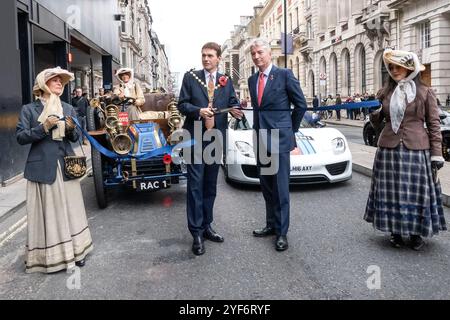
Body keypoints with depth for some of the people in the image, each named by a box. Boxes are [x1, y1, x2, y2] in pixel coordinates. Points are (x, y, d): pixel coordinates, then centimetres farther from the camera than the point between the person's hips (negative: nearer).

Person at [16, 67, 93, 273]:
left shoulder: (68, 109, 11)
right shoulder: (29, 109, 0)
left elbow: (75, 138, 11)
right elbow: (21, 137, -5)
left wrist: (71, 128, -11)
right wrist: (44, 127, -17)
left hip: (67, 166, 4)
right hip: (42, 167, -3)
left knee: (70, 208, 9)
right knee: (47, 212, 1)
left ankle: (74, 250, 20)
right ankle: (49, 256, 11)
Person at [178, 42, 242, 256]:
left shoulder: (226, 81, 11)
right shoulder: (190, 77, 4)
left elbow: (233, 102, 6)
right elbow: (182, 104, 0)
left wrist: (236, 110, -17)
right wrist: (198, 110, -18)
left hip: (216, 138, 3)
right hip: (195, 138, -3)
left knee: (210, 185, 12)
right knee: (195, 185, -5)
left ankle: (206, 226, 25)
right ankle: (196, 233, 2)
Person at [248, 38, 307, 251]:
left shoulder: (284, 75, -4)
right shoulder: (252, 80, 14)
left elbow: (301, 105, -1)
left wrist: (290, 130, 4)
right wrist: (258, 131, 15)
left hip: (279, 139, -6)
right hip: (260, 140, 6)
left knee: (280, 187, -3)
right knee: (266, 186, 13)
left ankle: (282, 232, 5)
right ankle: (271, 224, 25)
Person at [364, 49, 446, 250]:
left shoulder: (425, 92, 2)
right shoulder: (386, 93, 9)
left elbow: (434, 125, 1)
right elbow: (377, 122, 13)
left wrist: (436, 154, -5)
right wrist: (373, 112, -9)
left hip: (416, 150, -2)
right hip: (389, 149, 2)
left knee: (416, 190, 3)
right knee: (391, 191, 5)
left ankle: (416, 232, 19)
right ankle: (395, 231, 19)